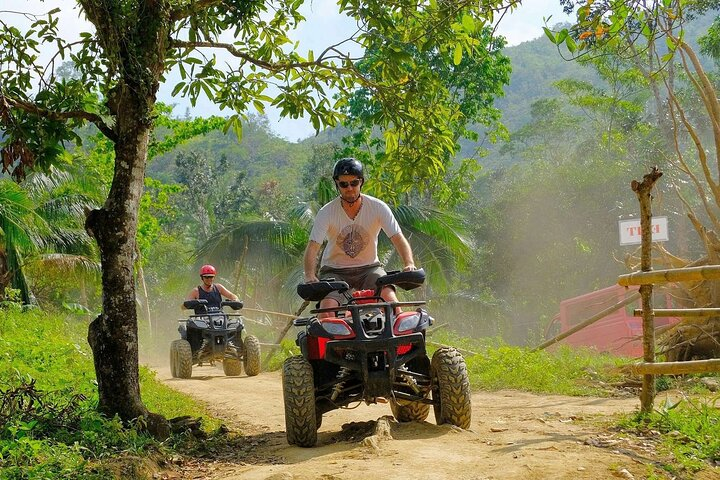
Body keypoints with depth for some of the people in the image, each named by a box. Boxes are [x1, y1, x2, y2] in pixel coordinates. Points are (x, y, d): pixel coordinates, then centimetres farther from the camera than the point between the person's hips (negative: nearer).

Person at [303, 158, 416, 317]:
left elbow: (398, 238, -15)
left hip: (368, 268, 1)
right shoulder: (326, 213, -14)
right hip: (334, 271, -1)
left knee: (390, 299, -27)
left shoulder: (378, 207, -11)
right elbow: (312, 247, -21)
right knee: (326, 310, -26)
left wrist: (409, 264, -35)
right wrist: (310, 276, -40)